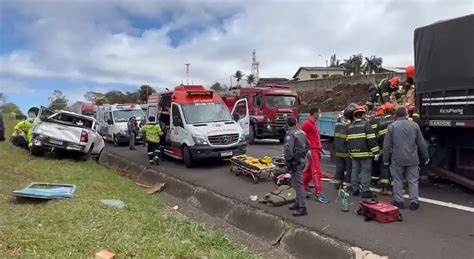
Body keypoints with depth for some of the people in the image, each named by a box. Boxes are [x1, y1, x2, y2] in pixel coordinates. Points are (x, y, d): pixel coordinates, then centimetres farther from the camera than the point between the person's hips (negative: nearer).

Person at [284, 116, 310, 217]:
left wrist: (288, 161, -13)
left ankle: (302, 208, -5)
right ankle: (299, 203, 30)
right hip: (302, 160, 9)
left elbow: (288, 149, -23)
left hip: (295, 162, -9)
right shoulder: (301, 132, 11)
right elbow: (307, 145, 20)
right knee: (297, 182, 20)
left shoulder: (290, 134, -16)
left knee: (298, 184, -7)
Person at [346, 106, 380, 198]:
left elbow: (347, 140, 17)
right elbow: (371, 139, -14)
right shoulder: (366, 124, -8)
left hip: (354, 153, 6)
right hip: (365, 153, -6)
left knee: (355, 171, 12)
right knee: (365, 171, -2)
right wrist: (375, 152, -12)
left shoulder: (350, 126, 12)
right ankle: (365, 191, -1)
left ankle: (355, 189, 19)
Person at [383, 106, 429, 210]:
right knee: (413, 181, 9)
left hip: (397, 159, -1)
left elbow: (387, 145, -2)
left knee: (398, 180, 9)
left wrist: (386, 159, 6)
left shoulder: (392, 126, -4)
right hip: (412, 159, 1)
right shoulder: (414, 125, 0)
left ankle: (398, 201, 14)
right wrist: (425, 157, 16)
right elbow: (422, 144, 5)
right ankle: (414, 202, 10)